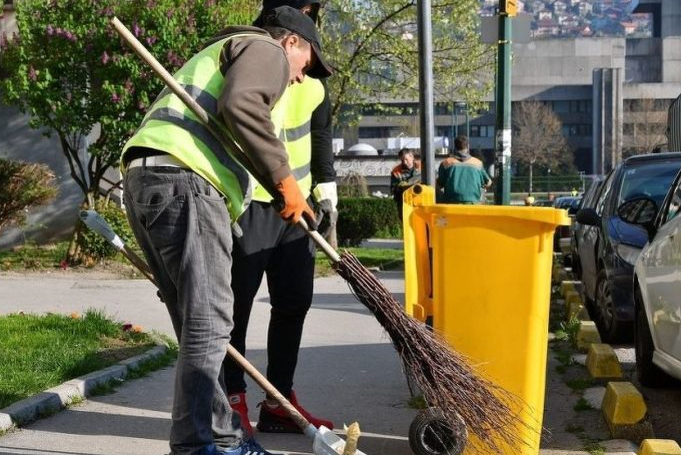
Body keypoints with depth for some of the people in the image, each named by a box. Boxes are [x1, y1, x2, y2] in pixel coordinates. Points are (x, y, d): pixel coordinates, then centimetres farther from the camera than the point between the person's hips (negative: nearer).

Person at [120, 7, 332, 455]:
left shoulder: (220, 54, 39)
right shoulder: (265, 50, 10)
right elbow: (241, 105, -14)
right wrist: (284, 180, -11)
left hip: (144, 177, 10)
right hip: (182, 178, -10)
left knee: (199, 324, 12)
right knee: (208, 323, -10)